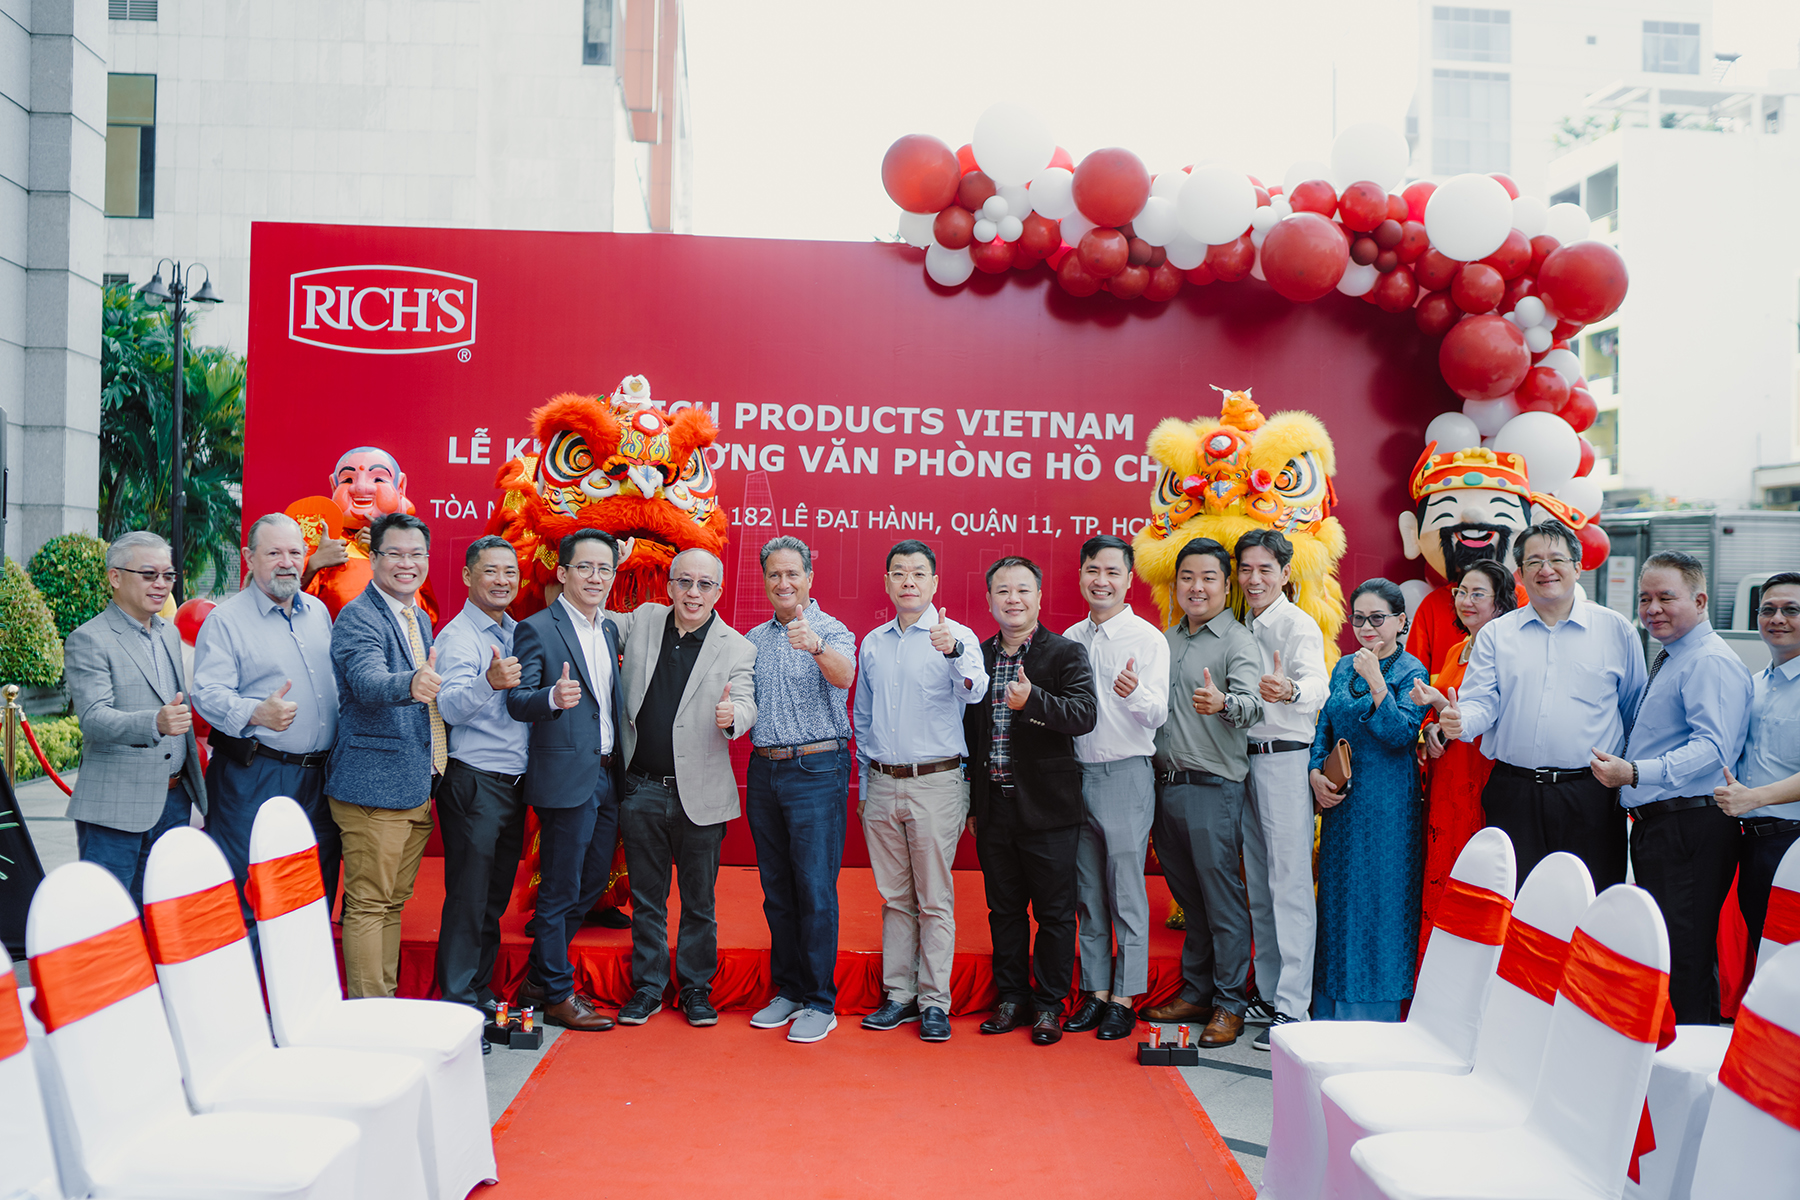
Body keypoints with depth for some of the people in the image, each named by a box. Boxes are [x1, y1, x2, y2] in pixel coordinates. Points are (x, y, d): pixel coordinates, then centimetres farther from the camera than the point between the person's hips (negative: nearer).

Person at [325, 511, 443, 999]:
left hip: (418, 788, 9)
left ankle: (388, 1005, 25)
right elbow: (368, 681, -30)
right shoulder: (358, 617, -12)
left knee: (393, 903, 16)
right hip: (375, 787, -9)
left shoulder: (420, 620, 15)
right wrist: (411, 684, -51)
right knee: (368, 903, -3)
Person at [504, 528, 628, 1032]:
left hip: (607, 776, 8)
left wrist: (621, 765, 9)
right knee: (560, 891, 2)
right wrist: (552, 697, -34)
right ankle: (557, 995, 17)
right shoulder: (536, 629, -8)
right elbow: (517, 702, -15)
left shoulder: (610, 630, 13)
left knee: (592, 882, 16)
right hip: (566, 777, -8)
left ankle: (539, 977, 32)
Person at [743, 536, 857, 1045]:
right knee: (776, 888, 12)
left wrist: (816, 646, -46)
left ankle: (820, 1002, 5)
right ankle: (788, 990, 23)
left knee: (815, 889, -4)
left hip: (816, 769, -6)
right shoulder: (753, 640, 14)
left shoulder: (831, 631, -5)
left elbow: (843, 675, -27)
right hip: (764, 770, 6)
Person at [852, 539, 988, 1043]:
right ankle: (899, 995, 20)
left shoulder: (955, 636, -3)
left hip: (934, 783, -4)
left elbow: (974, 693, -23)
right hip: (882, 785, 4)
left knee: (935, 900, 0)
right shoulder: (872, 644, 12)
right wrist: (863, 786, 17)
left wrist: (955, 652, -43)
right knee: (895, 897, 11)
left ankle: (935, 1002, 9)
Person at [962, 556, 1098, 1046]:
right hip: (994, 807, 4)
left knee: (1054, 913, 5)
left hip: (1047, 807, -4)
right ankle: (1012, 997, 27)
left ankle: (1049, 1004, 19)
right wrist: (972, 804, 11)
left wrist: (1032, 701, -33)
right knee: (1004, 909, 14)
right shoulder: (976, 657, 9)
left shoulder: (1066, 653, -3)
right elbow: (968, 732, 12)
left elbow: (1084, 716, -17)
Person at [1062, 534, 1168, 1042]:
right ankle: (1095, 992, 19)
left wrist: (1136, 693, -30)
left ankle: (1124, 999, 8)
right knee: (1088, 893, 10)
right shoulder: (1070, 638, 11)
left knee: (1126, 892, -1)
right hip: (1078, 773, 5)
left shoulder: (1147, 638, -4)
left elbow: (1158, 715, -12)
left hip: (1126, 774, -5)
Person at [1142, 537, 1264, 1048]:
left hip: (1214, 786, -6)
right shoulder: (1166, 639, 15)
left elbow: (1251, 703, -24)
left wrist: (1223, 703, -44)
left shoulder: (1237, 641, -7)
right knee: (1188, 895, 15)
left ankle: (1229, 1005, 9)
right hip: (1167, 783, 7)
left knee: (1222, 898, -1)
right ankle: (1195, 992, 26)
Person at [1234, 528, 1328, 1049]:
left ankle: (1292, 1007, -2)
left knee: (1289, 884, -6)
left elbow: (1316, 683, -29)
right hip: (1245, 759, 8)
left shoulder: (1298, 625, -9)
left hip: (1285, 758, -8)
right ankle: (1268, 992, 23)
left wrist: (1290, 690, -49)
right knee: (1258, 885, 13)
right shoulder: (1243, 627, 14)